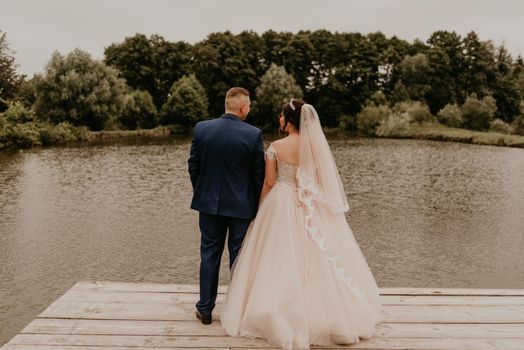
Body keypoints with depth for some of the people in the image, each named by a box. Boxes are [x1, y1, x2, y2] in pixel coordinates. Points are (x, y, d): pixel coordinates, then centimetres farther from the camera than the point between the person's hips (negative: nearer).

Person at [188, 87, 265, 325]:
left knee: (210, 254, 14)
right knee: (240, 256, 10)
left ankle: (205, 309, 22)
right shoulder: (253, 134, -13)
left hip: (209, 202, 2)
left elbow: (193, 166, 1)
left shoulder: (201, 129, -5)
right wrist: (256, 203, 7)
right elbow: (259, 174, -8)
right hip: (242, 205, -2)